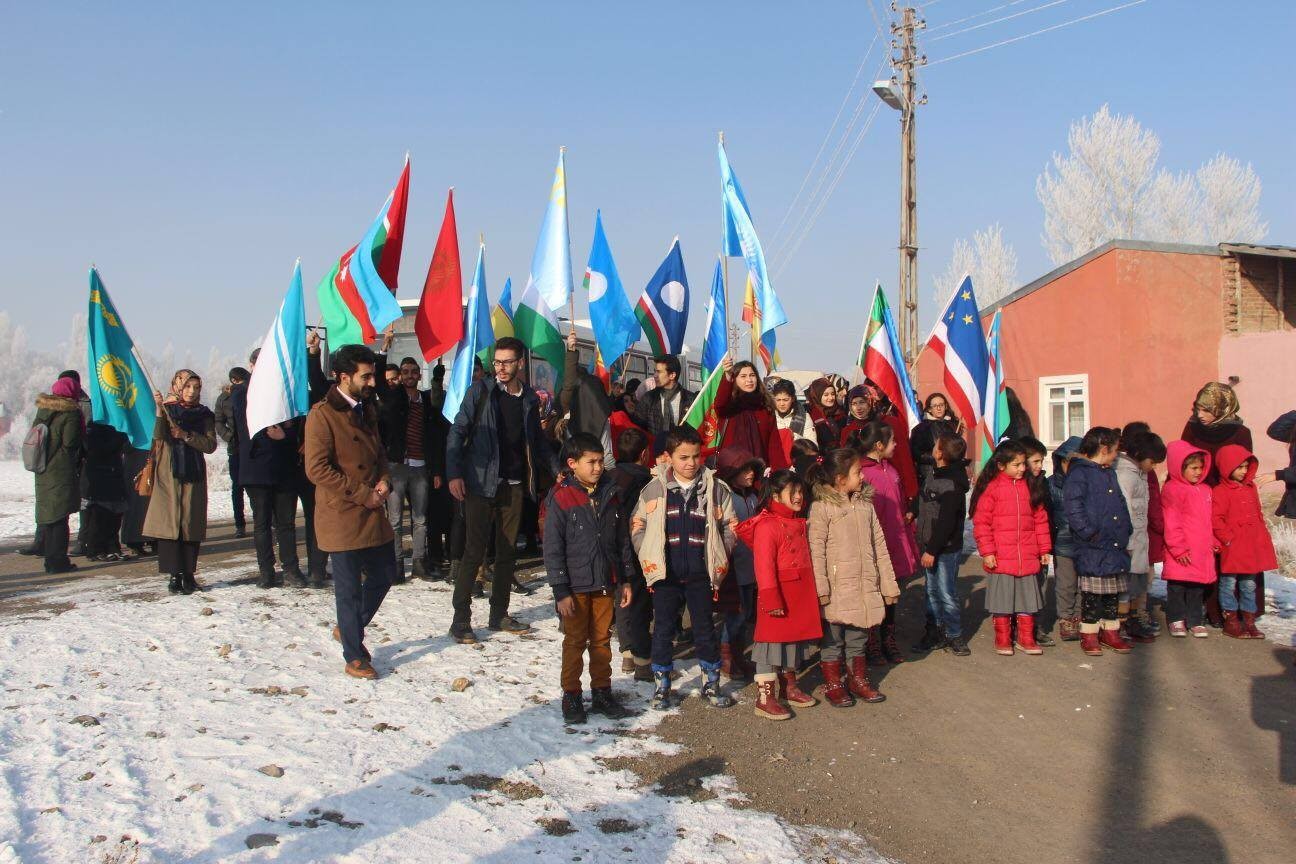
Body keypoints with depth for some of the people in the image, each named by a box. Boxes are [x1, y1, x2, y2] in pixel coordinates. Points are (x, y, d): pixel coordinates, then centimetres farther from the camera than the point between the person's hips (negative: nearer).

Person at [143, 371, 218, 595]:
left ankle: (188, 573, 10)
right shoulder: (167, 409, 4)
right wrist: (159, 409, -27)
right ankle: (174, 575, -2)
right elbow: (158, 436, -14)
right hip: (168, 475, -2)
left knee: (191, 524, 1)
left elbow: (210, 445, -2)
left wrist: (185, 435, -13)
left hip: (194, 476, 2)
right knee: (169, 522, -6)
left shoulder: (204, 415, 9)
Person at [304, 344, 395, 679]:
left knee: (384, 575, 15)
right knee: (349, 587, 1)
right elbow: (317, 468, -18)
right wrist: (361, 494, -16)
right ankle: (354, 657, 14)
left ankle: (348, 629, 36)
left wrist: (384, 481, 2)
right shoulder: (322, 414, -13)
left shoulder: (367, 409, 13)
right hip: (341, 515, -8)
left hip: (373, 512, 8)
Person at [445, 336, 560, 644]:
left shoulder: (529, 398, 9)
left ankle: (499, 614, 22)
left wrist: (557, 470, 6)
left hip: (514, 485, 5)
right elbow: (457, 431, -6)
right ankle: (461, 620, 2)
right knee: (474, 551, -6)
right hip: (481, 483, -5)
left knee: (508, 551, 11)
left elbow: (538, 442, 17)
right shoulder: (480, 391, -4)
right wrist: (454, 474, -15)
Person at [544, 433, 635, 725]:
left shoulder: (610, 494, 4)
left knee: (602, 640, 13)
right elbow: (553, 549, -10)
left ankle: (602, 692, 24)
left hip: (605, 584, 4)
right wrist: (561, 591, -12)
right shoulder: (561, 499, -10)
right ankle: (571, 696, 17)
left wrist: (625, 580, 10)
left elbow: (622, 539, 11)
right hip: (576, 586, -4)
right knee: (575, 641, 6)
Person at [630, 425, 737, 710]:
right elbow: (637, 524, 6)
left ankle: (711, 683, 24)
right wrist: (649, 555, -2)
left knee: (705, 629, 9)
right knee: (663, 629, 8)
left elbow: (730, 526, 6)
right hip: (665, 574, 0)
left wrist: (719, 556, -2)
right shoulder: (655, 488, -2)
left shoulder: (716, 488, -1)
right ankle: (661, 685, 21)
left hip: (701, 574, 0)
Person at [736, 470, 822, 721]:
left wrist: (811, 592, 19)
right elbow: (764, 566, -20)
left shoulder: (799, 523, 12)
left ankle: (789, 687, 34)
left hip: (800, 594, 9)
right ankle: (764, 698, 4)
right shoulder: (766, 526, -17)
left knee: (794, 638, 18)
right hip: (778, 595, -9)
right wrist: (771, 599, -23)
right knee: (772, 642, -2)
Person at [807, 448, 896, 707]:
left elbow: (879, 547, 12)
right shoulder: (821, 507, -10)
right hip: (836, 588, -5)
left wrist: (889, 584, 11)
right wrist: (820, 588, -17)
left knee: (858, 638, 16)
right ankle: (833, 685, 19)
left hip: (865, 587, 5)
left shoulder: (865, 505, 9)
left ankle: (858, 679, 31)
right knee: (832, 638, 6)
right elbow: (816, 551, -12)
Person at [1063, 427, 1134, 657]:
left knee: (1113, 592, 14)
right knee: (1091, 593, 0)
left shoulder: (1110, 473, 17)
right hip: (1092, 548, -8)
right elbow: (1072, 504, -20)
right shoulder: (1080, 472, -11)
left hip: (1116, 545, 8)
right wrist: (1088, 532, -22)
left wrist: (1126, 532, 14)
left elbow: (1121, 504, 23)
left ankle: (1110, 631, 26)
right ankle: (1089, 635, 10)